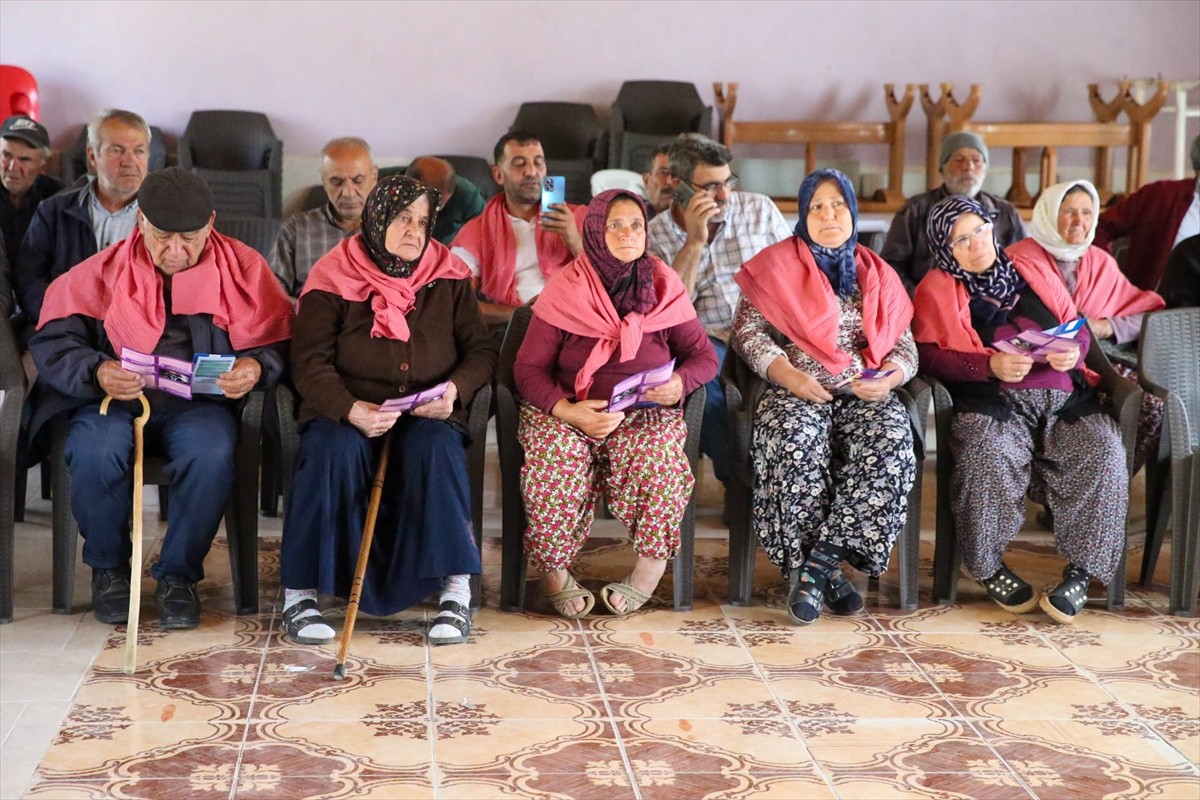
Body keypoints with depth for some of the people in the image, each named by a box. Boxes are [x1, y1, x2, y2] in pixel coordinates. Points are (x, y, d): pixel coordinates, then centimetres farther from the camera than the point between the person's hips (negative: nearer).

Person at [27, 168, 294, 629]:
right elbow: (52, 342, 1)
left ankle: (178, 574, -9)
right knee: (94, 454, -32)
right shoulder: (102, 272, 5)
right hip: (115, 400, 1)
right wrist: (96, 372, -20)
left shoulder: (243, 268, 5)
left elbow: (277, 344, 4)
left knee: (211, 457, -34)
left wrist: (254, 368, -19)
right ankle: (108, 568, -3)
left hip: (200, 402, 0)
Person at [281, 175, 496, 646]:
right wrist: (351, 409, -26)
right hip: (347, 412, -1)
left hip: (427, 415, 1)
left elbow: (481, 351, 10)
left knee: (436, 449, -33)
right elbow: (310, 363, -7)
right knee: (332, 451, -34)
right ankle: (300, 592, -25)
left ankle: (456, 590, -27)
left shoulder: (449, 279, 8)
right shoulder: (334, 280, 0)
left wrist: (456, 389, -12)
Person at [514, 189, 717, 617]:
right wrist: (568, 410, -21)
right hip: (568, 410, -1)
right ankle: (554, 573, -14)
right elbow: (529, 368, -3)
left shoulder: (665, 288, 6)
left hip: (646, 413, 1)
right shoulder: (565, 289, -1)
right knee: (555, 456, -33)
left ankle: (649, 569, -15)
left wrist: (680, 383, -15)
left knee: (655, 453, -33)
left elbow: (704, 356, 9)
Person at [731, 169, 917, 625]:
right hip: (796, 394, -2)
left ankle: (817, 565, -29)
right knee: (796, 443, -37)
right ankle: (829, 571, -25)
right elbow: (748, 332, 2)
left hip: (865, 396, 3)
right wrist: (788, 375, -14)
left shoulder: (878, 276, 20)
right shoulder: (777, 266, 11)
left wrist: (889, 378, -7)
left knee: (890, 442, -32)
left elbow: (905, 347, 16)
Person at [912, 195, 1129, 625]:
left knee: (1102, 449, -27)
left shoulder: (1035, 274, 25)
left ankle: (1080, 572, -20)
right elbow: (929, 354, 0)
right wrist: (991, 366, -15)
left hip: (1063, 397, 3)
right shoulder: (937, 288, 14)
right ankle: (989, 566, -17)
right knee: (990, 452, -37)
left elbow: (1078, 331, 22)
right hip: (991, 401, -3)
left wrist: (1072, 354, -3)